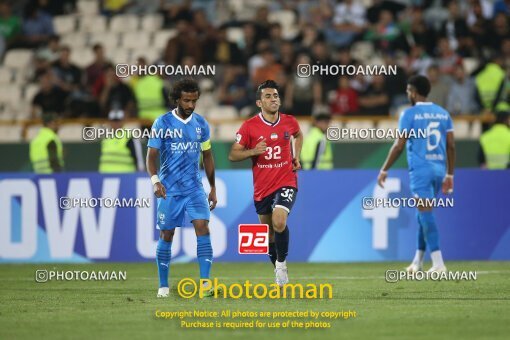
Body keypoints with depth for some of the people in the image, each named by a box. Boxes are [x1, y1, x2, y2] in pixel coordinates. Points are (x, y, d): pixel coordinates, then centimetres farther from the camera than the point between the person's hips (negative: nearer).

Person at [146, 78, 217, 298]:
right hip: (169, 189, -2)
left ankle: (205, 283, -17)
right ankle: (163, 286, 15)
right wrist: (155, 180, -25)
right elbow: (152, 155, -8)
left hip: (195, 188, 2)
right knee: (166, 236, 3)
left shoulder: (201, 124, 6)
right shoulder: (162, 123, -5)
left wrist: (213, 188, 15)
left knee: (203, 228, -13)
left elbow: (207, 157, 15)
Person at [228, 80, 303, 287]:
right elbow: (233, 155, -4)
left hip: (286, 182, -1)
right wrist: (253, 151, -21)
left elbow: (298, 135, 25)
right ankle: (278, 270, 33)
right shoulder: (249, 126, -7)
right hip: (262, 187, 1)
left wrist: (296, 156, 10)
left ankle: (281, 263, -4)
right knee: (268, 231, 11)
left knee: (279, 221, -25)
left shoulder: (289, 122, 0)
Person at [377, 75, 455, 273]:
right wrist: (449, 175, 16)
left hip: (420, 169, -6)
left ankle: (438, 264, -14)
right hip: (439, 168, 6)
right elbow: (451, 146, 10)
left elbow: (399, 146, -7)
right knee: (423, 214, 17)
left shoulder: (410, 114, -5)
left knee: (425, 214, -7)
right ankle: (418, 262, 23)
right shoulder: (443, 113, 11)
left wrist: (384, 170, 2)